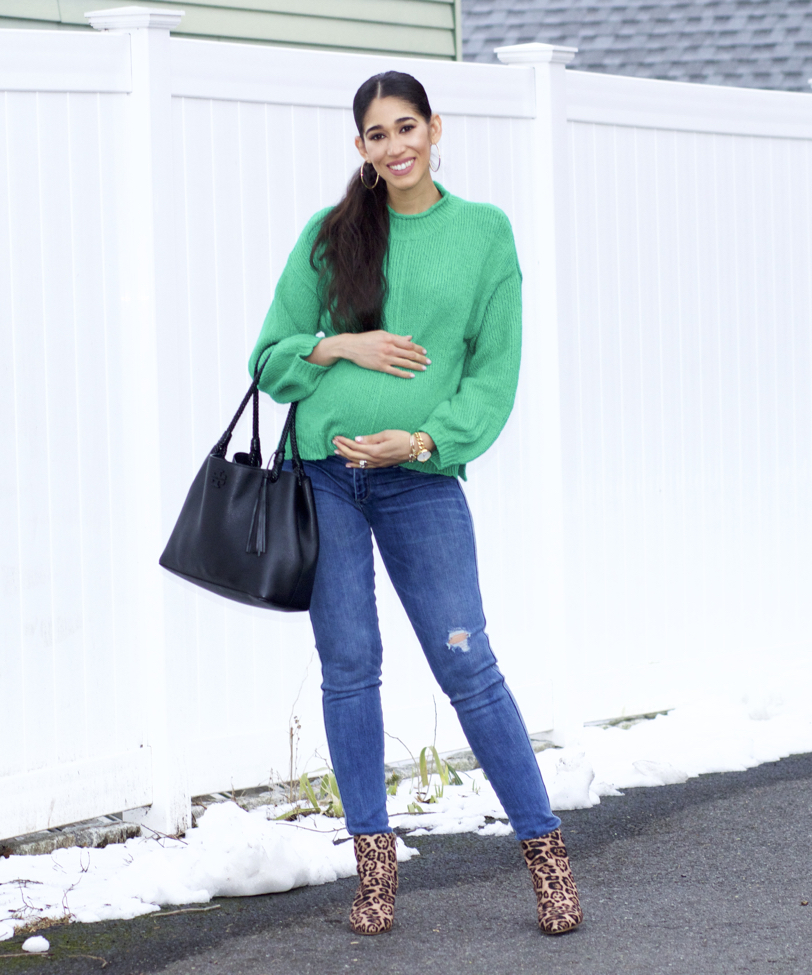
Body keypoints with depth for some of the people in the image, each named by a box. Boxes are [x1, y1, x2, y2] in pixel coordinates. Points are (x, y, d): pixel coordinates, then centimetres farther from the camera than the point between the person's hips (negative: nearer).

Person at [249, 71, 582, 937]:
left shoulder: (484, 232, 5)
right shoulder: (329, 234, 8)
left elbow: (496, 369, 2)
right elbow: (270, 355, 11)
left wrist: (427, 438, -11)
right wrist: (338, 346, -8)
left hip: (419, 475, -1)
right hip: (323, 473, 2)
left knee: (467, 665, -4)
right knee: (348, 668, 4)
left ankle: (544, 850, 6)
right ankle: (373, 860, 13)